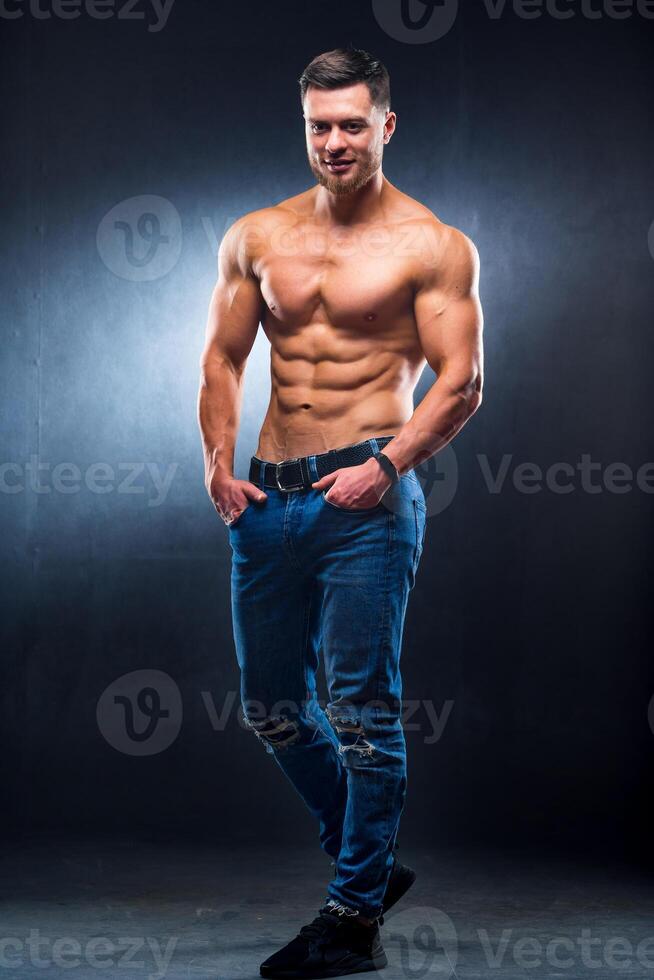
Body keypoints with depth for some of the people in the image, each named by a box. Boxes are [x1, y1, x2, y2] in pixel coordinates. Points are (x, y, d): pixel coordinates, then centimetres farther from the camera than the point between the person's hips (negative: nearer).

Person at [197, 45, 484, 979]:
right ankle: (372, 860, 30)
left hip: (364, 494, -6)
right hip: (267, 497, 6)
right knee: (270, 705, 12)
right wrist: (218, 461, 3)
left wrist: (388, 466, -18)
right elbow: (222, 359, 16)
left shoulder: (431, 247, -3)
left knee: (363, 708, -4)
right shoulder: (256, 238, 11)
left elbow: (461, 382, -7)